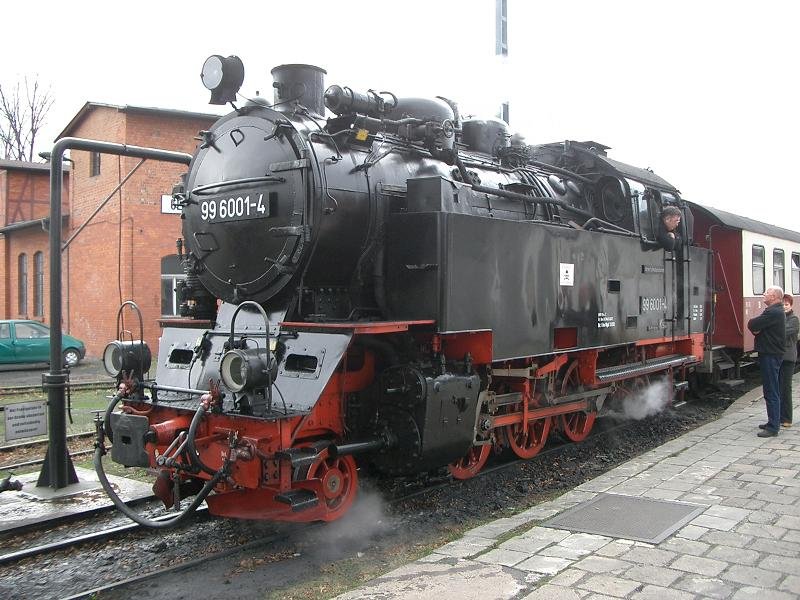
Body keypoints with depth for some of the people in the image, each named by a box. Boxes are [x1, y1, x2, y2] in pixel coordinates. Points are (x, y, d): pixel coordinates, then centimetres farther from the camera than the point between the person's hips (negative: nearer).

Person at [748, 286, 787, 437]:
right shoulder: (776, 311, 17)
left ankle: (773, 427, -7)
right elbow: (754, 326, 14)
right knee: (772, 391, 17)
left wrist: (755, 325, 0)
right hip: (771, 353, 11)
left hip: (770, 355, -11)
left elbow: (752, 325, -22)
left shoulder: (774, 312, -19)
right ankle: (773, 422, 26)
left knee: (771, 392, -9)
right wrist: (757, 328, -7)